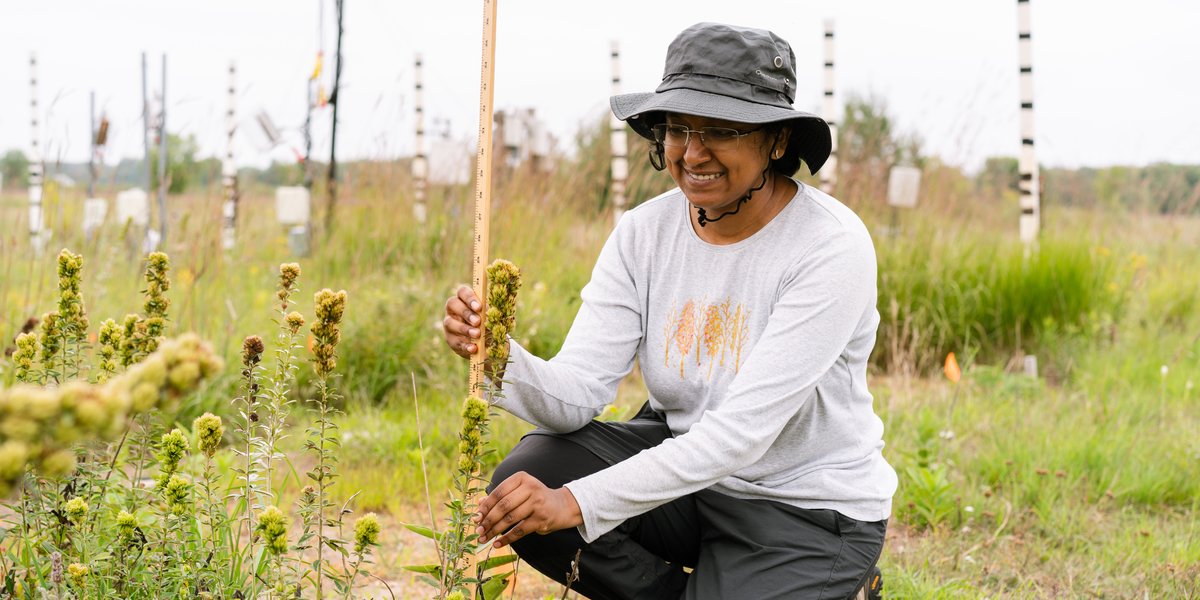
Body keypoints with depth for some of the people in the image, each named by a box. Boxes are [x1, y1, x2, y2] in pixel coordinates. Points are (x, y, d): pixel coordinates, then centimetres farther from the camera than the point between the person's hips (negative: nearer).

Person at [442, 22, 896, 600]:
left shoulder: (833, 246, -22)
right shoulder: (644, 232, -5)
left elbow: (745, 428, -28)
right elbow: (576, 394, -11)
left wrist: (580, 502, -35)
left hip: (809, 509, -5)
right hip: (682, 457, 5)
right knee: (527, 478, -18)